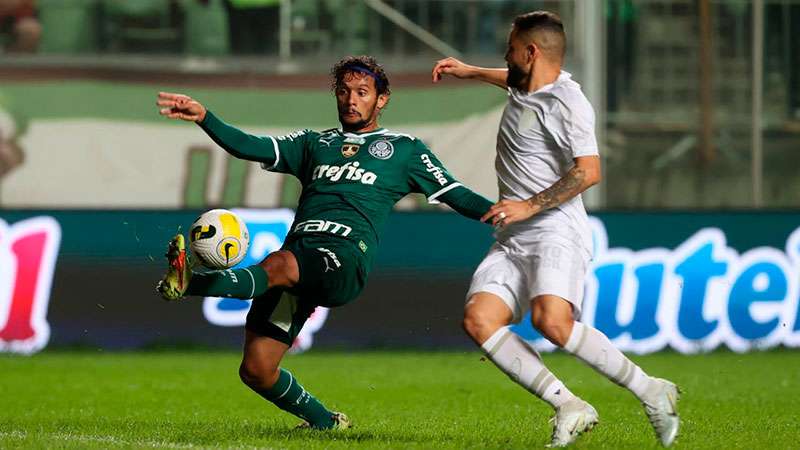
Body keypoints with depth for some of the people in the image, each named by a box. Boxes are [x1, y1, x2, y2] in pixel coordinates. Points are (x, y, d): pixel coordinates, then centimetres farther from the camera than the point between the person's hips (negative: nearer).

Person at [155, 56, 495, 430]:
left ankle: (188, 282, -63)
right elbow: (252, 148, 17)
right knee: (255, 370, -6)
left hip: (346, 257, -5)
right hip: (298, 251, 5)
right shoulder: (314, 143, 30)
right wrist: (204, 118, 2)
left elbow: (454, 195, 19)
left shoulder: (404, 149, 22)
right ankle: (323, 422, 17)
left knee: (279, 265, -39)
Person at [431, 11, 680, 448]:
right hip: (512, 242, 9)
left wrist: (530, 205, -20)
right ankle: (569, 407, -17)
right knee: (478, 319, -16)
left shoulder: (566, 101, -10)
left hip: (556, 234, -9)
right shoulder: (525, 88, 19)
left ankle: (651, 393, -14)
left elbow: (588, 170, -20)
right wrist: (470, 72, 49)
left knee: (552, 321, -32)